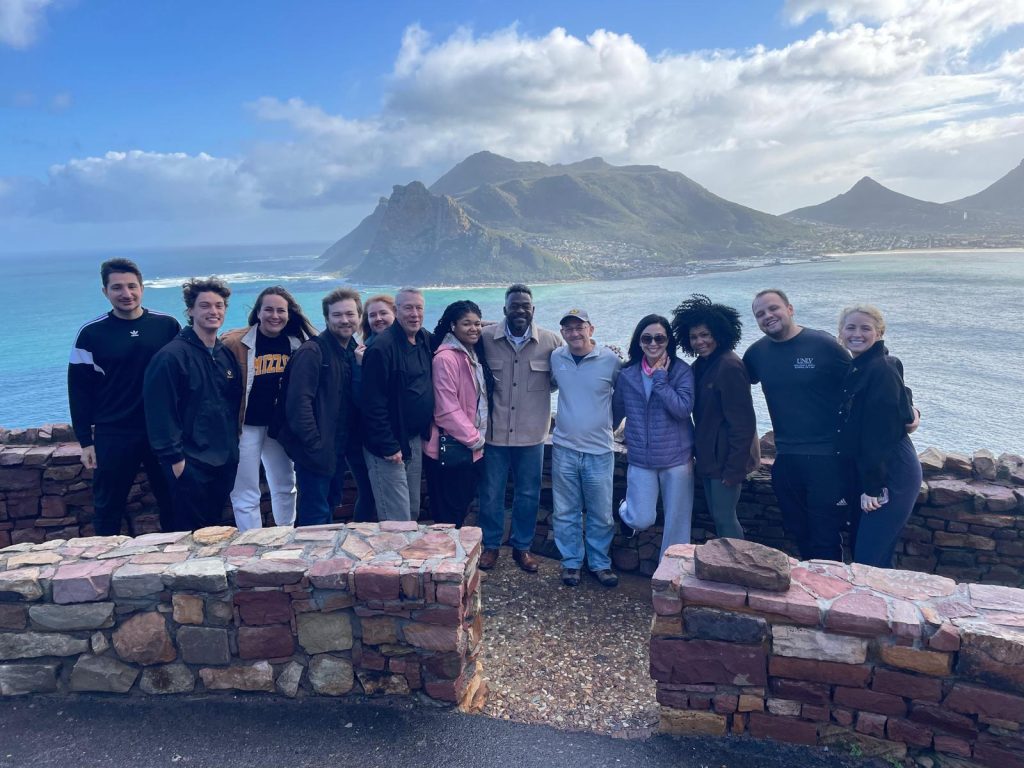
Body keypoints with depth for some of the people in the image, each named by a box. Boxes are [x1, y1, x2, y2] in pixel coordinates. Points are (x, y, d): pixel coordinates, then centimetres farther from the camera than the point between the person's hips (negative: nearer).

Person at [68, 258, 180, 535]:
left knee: (172, 502, 11)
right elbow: (79, 389, 0)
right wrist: (85, 441, -1)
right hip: (112, 436, -1)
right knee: (108, 507, 11)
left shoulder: (167, 325, -1)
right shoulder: (90, 333, -3)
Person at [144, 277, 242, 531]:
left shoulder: (227, 354, 9)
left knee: (215, 527, 16)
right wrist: (174, 457, -15)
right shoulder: (171, 355, -12)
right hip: (191, 463, -6)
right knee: (191, 532, 2)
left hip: (224, 460, 6)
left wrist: (232, 447, 10)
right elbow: (161, 412, -15)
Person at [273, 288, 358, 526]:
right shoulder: (312, 351, -15)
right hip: (316, 450, -8)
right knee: (316, 516, 0)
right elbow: (298, 402, -21)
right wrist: (314, 446, -21)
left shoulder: (353, 352, 9)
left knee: (329, 508, 21)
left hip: (338, 450, 8)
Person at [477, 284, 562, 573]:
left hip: (532, 434, 1)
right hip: (494, 432, -1)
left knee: (528, 494, 13)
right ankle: (490, 545, 31)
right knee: (491, 493, 12)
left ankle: (522, 547, 32)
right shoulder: (486, 338, -6)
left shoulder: (551, 341, -4)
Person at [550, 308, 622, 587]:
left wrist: (609, 424, 5)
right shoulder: (556, 358, -1)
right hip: (564, 448, 2)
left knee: (601, 514, 8)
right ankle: (571, 562, 26)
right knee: (566, 512, 10)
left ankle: (600, 563, 26)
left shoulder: (611, 360, -9)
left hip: (599, 450, -2)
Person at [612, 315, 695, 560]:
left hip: (677, 458, -1)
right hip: (640, 459, 1)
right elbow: (616, 412, 14)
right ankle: (626, 509, 34)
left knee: (676, 521, 7)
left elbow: (683, 409, -21)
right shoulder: (627, 373, 1)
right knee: (641, 521, -1)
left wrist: (660, 378, -18)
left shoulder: (682, 371, -7)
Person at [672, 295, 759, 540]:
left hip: (726, 459, -9)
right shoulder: (700, 366, 8)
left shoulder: (729, 366, -19)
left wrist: (734, 468, -21)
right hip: (708, 457, 9)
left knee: (724, 519, -1)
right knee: (718, 517, 17)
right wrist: (698, 451, 12)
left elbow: (743, 422, -20)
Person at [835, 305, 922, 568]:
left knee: (868, 561, -5)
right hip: (869, 474, 9)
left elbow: (881, 432, -20)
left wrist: (872, 487, -18)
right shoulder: (857, 369, 11)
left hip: (890, 477, -9)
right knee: (866, 555, 14)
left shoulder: (881, 370, -17)